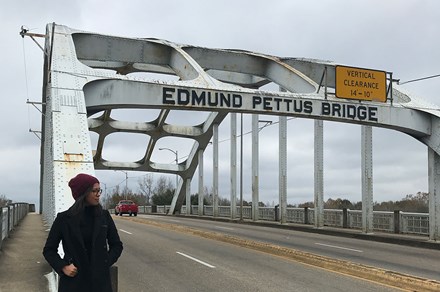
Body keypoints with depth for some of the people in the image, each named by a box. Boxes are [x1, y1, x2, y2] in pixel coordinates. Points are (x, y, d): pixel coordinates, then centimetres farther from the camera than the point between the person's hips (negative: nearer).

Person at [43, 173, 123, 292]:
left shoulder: (104, 216, 4)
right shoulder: (64, 218, -2)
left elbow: (117, 245, 13)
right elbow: (49, 250, 6)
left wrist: (106, 262, -1)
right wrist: (63, 267, -7)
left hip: (100, 279, 2)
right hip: (73, 281, -1)